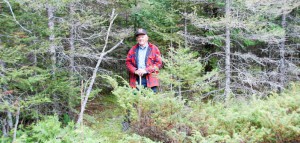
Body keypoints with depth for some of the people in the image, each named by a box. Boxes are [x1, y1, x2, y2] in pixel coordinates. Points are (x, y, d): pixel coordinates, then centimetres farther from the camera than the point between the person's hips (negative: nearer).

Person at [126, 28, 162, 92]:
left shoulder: (154, 49, 7)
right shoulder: (133, 49, 15)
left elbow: (159, 63, 0)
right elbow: (128, 62, 11)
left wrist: (146, 70, -10)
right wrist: (135, 70, -8)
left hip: (150, 80, -2)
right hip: (136, 80, 2)